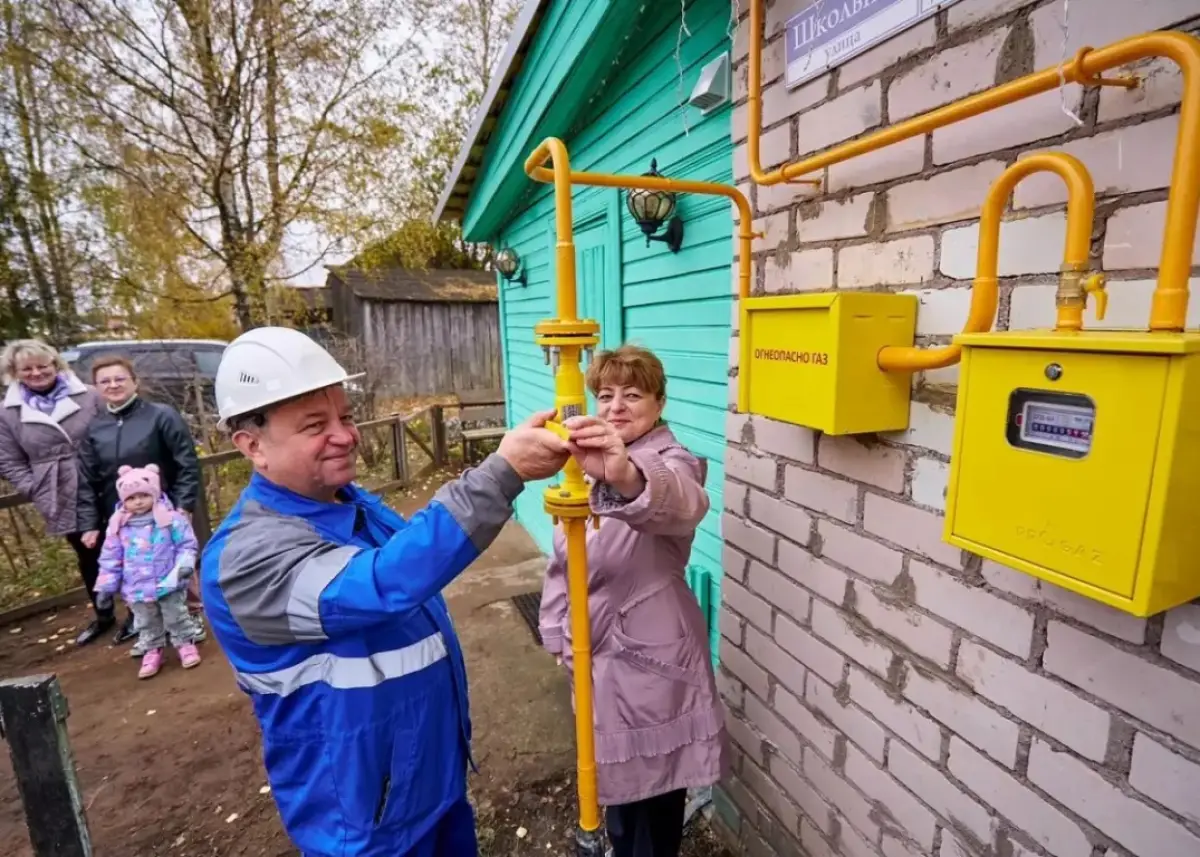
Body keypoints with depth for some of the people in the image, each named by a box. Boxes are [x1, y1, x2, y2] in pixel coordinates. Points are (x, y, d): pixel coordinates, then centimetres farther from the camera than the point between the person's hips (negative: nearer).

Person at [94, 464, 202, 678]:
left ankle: (186, 643, 26)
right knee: (146, 624, 19)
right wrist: (105, 586, 4)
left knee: (176, 617, 9)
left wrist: (185, 565, -24)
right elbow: (111, 559, 5)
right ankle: (152, 651, 35)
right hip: (137, 589, 4)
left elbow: (187, 546, -8)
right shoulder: (118, 526, -2)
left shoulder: (171, 518, -12)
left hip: (169, 584, -4)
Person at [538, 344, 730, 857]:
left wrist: (626, 476, -65)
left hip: (652, 656, -6)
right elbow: (562, 561, 9)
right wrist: (559, 635, 3)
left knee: (655, 783, 13)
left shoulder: (670, 462, -18)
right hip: (598, 653, 7)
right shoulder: (587, 466, 3)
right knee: (614, 771, 26)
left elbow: (684, 504, -45)